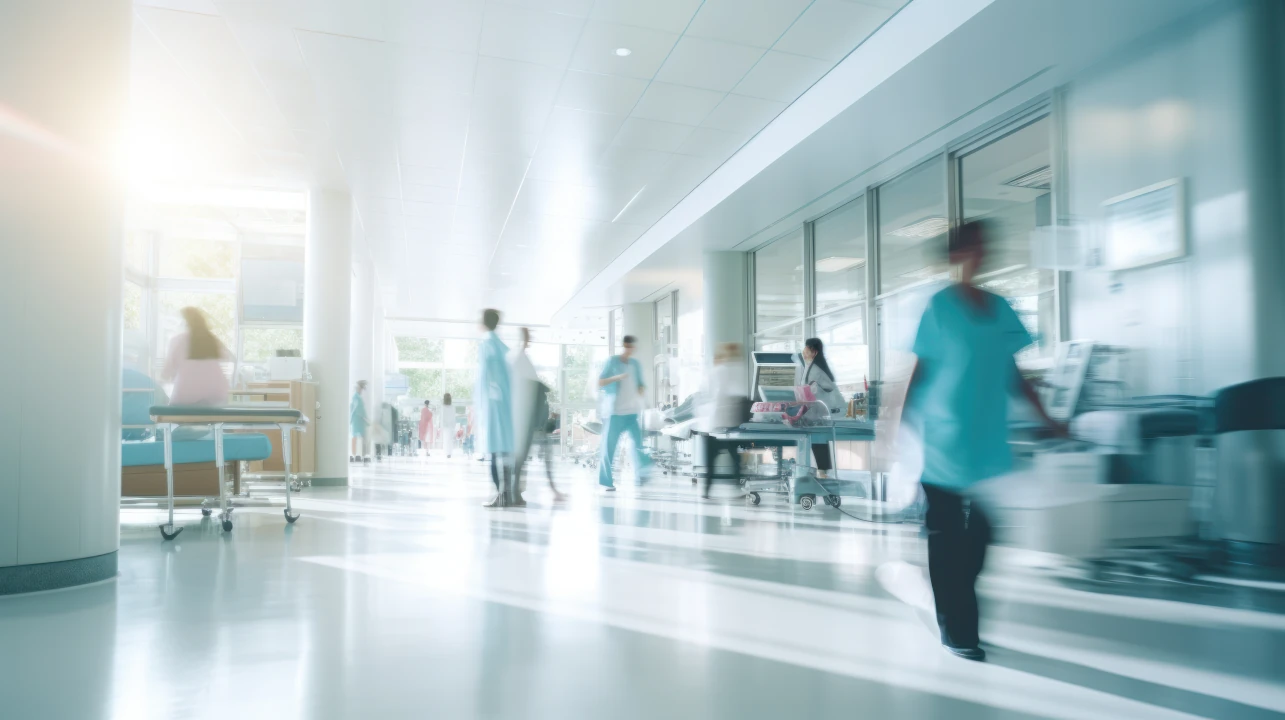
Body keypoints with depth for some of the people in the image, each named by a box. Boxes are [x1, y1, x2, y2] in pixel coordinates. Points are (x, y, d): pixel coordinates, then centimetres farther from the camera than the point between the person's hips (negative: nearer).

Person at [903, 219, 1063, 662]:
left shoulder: (1001, 308, 11)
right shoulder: (940, 306, -5)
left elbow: (1012, 373, 17)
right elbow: (919, 370, -5)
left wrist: (1044, 418, 16)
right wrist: (903, 422, -10)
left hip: (988, 442, 5)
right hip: (944, 441, -5)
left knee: (978, 534, 7)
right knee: (947, 537, 2)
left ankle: (953, 608, 28)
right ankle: (957, 630, 11)